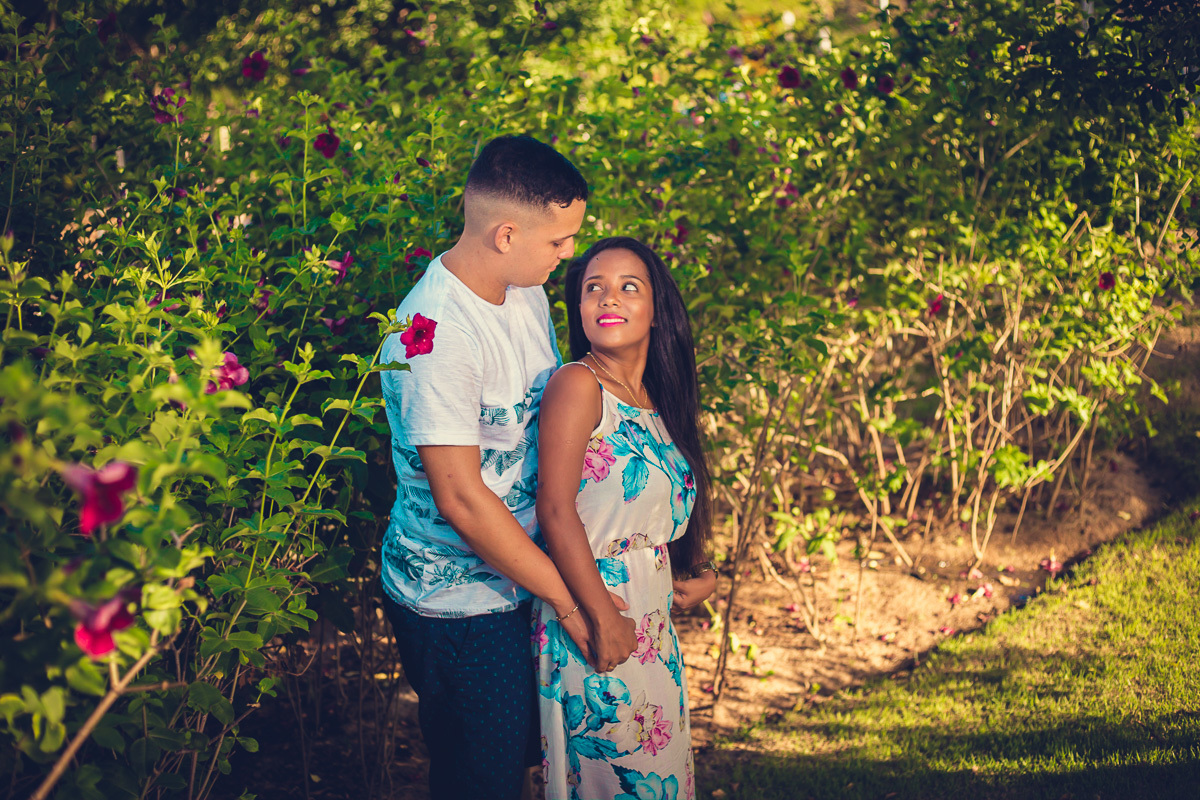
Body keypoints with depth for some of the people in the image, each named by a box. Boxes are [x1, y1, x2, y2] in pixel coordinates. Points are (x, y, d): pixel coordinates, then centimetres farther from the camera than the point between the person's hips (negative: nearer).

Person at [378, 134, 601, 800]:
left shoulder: (527, 294, 3)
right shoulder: (435, 332, -26)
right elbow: (461, 499, -26)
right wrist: (568, 597, -19)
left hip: (525, 574, 8)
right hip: (457, 602, -8)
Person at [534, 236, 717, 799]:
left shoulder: (655, 400, 12)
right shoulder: (577, 385, -12)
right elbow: (555, 510, -18)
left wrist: (698, 573, 4)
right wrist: (603, 620, -20)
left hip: (653, 621, 8)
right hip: (592, 617, -8)